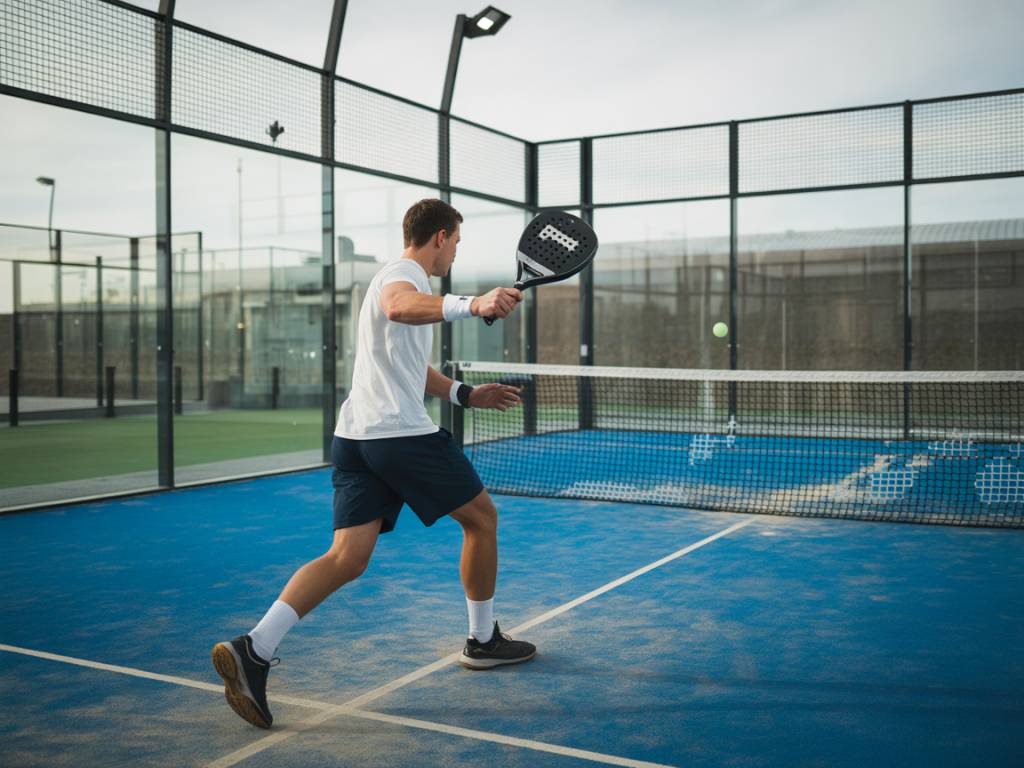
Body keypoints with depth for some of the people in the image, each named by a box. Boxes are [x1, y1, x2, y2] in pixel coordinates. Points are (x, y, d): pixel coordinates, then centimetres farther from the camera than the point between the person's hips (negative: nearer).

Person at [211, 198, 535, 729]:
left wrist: (465, 394, 28)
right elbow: (399, 306, -34)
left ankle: (253, 651, -15)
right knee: (481, 518, 10)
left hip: (356, 437, 9)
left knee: (347, 557, 0)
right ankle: (483, 640, 25)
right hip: (402, 434, -9)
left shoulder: (403, 279, 26)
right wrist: (472, 304, -47)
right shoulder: (404, 273, -6)